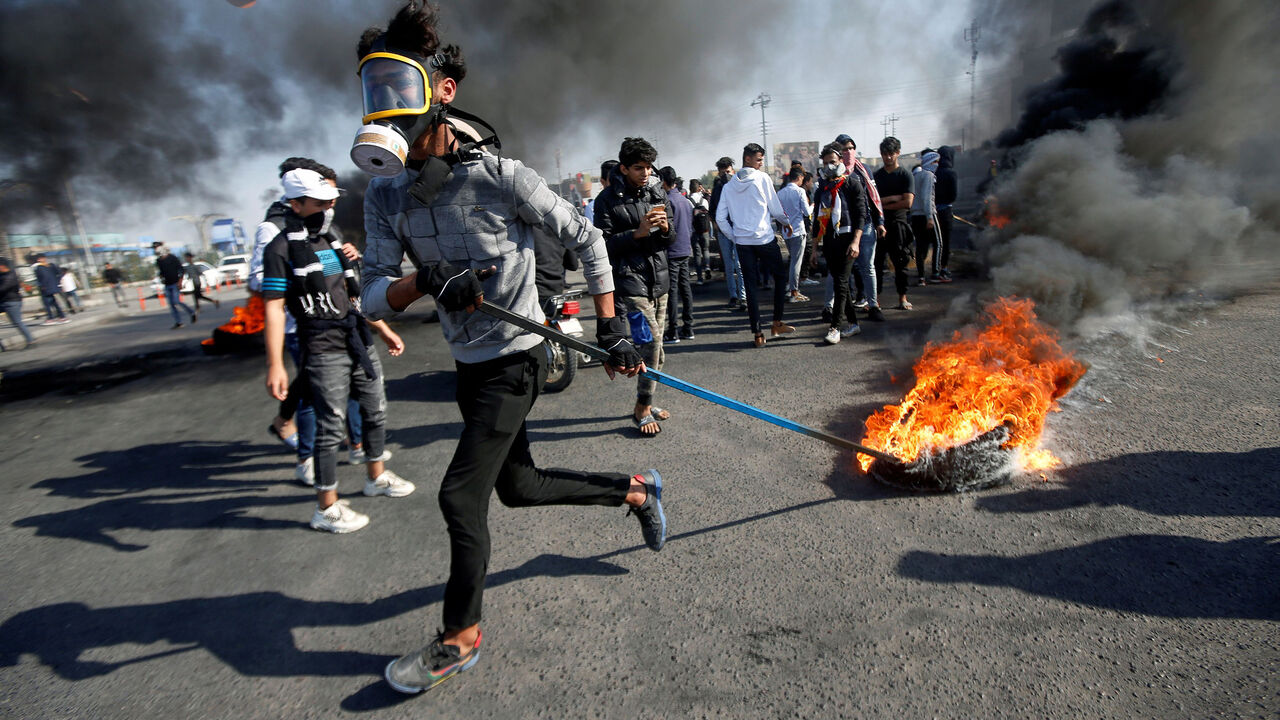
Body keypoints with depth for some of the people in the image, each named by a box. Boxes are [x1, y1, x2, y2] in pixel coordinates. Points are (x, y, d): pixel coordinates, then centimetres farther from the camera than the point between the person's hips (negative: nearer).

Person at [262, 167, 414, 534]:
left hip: (359, 341, 8)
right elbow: (274, 309, -12)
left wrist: (385, 333, 21)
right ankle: (326, 508, 9)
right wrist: (275, 365, -18)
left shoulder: (331, 242, 15)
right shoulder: (281, 249, -8)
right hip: (324, 351, -8)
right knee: (331, 426, -3)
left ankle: (377, 476, 34)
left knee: (375, 411, 15)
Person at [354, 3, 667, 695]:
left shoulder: (498, 176, -16)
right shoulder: (385, 194, 1)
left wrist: (611, 329, -11)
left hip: (515, 359, -7)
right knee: (518, 486, 17)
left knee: (460, 495, -5)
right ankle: (636, 489, 37)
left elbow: (585, 239, -8)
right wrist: (423, 283, -26)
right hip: (469, 364, 7)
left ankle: (461, 637, 18)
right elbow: (373, 296, -4)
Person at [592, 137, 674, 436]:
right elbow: (603, 243, -11)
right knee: (651, 341, -14)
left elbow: (670, 241, 14)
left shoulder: (658, 193, 11)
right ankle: (642, 409, 2)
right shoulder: (608, 199, -5)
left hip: (659, 279, 6)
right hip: (629, 279, -6)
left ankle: (645, 403, 26)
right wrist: (637, 232, -21)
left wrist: (665, 229, -9)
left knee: (655, 345, 11)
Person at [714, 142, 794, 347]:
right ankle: (777, 323, 14)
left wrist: (734, 236, 15)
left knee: (750, 286, 6)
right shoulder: (762, 178, -3)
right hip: (765, 239, -4)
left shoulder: (729, 186, 9)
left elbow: (720, 218, 6)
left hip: (743, 242, 4)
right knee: (780, 276, 14)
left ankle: (758, 334, 5)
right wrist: (786, 223, 17)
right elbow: (776, 209, -2)